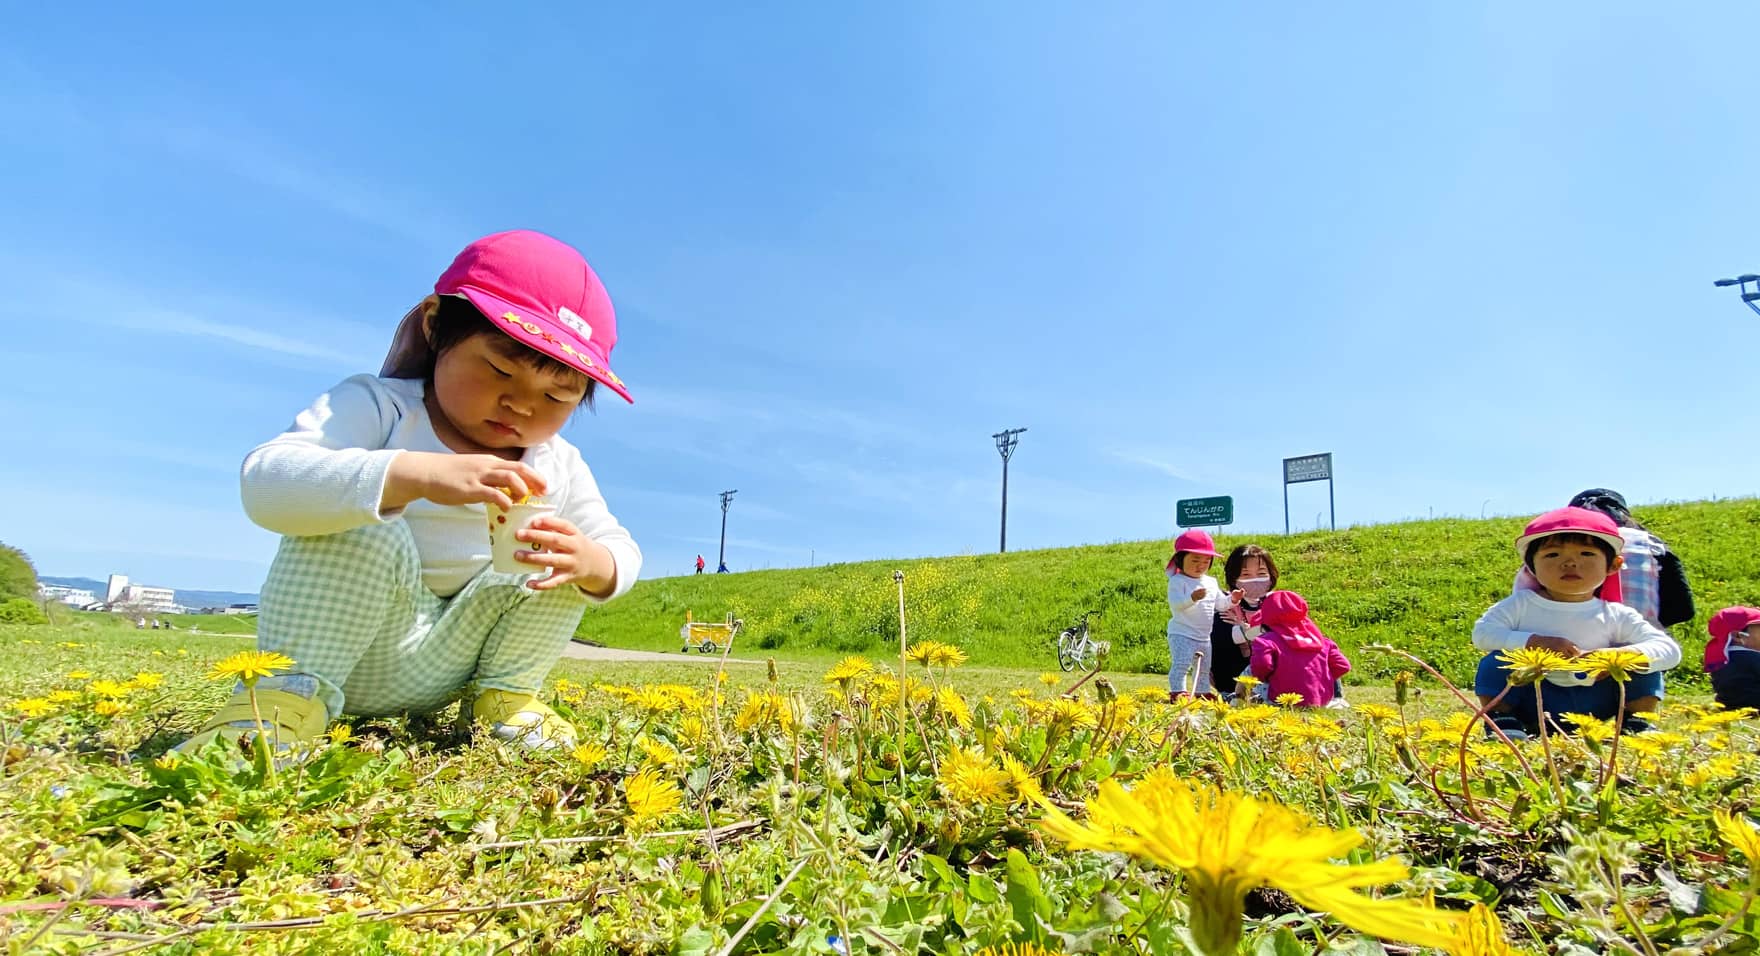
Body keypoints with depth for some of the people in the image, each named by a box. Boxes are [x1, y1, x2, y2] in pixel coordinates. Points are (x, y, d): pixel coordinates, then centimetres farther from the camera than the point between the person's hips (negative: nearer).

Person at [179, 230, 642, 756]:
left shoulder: (560, 467, 0)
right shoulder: (377, 406, -15)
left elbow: (621, 551, -1)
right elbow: (265, 482, -32)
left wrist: (590, 562, -28)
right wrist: (416, 474, -49)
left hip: (446, 668, 5)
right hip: (343, 650, -4)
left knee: (561, 560, -13)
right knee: (362, 528, -30)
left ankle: (504, 693, -2)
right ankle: (291, 691, -20)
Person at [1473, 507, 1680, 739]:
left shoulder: (1616, 615, 1)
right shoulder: (1521, 603, -2)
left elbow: (1670, 651, -9)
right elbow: (1482, 634, -14)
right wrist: (1535, 642, -26)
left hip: (1592, 706, 2)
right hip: (1534, 705, -1)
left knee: (1644, 668, -11)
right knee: (1496, 661, -27)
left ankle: (1634, 723, 4)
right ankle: (1503, 720, -12)